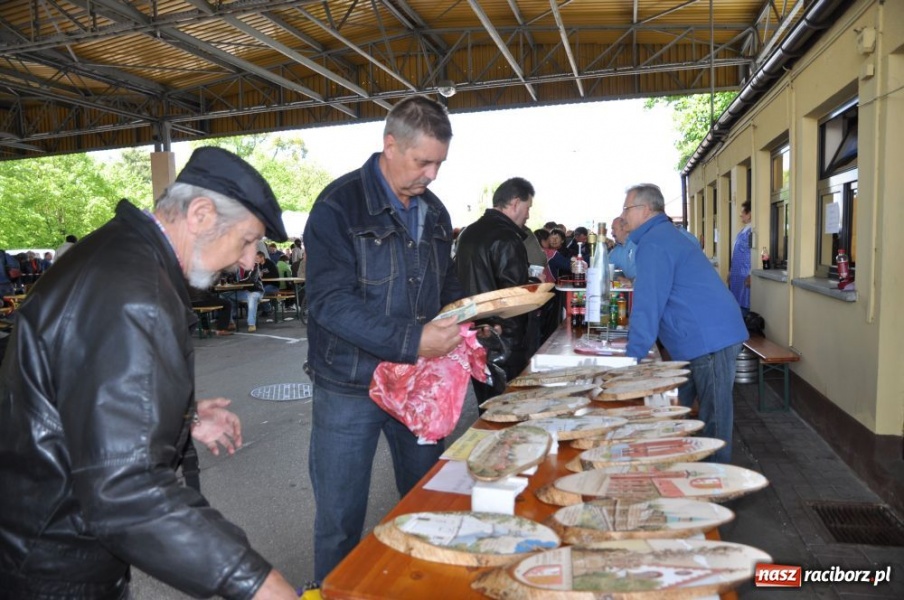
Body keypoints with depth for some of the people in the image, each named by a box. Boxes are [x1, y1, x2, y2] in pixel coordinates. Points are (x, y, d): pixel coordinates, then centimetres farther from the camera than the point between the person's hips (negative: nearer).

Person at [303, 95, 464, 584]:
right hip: (349, 388, -5)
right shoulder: (340, 206, -13)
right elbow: (330, 302, -22)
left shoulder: (433, 211, 8)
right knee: (340, 521, 10)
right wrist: (412, 340, -29)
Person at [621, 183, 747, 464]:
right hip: (711, 336, 11)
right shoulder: (665, 234, 17)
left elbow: (648, 305, -21)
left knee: (713, 420, 0)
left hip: (710, 340, -11)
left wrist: (632, 356, -18)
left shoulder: (654, 243, -16)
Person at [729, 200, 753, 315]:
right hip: (737, 274, 9)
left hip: (745, 276, -9)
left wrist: (750, 275, -21)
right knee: (735, 304, 13)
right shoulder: (742, 231, 15)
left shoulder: (752, 231, -15)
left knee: (744, 305, -2)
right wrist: (731, 272, 20)